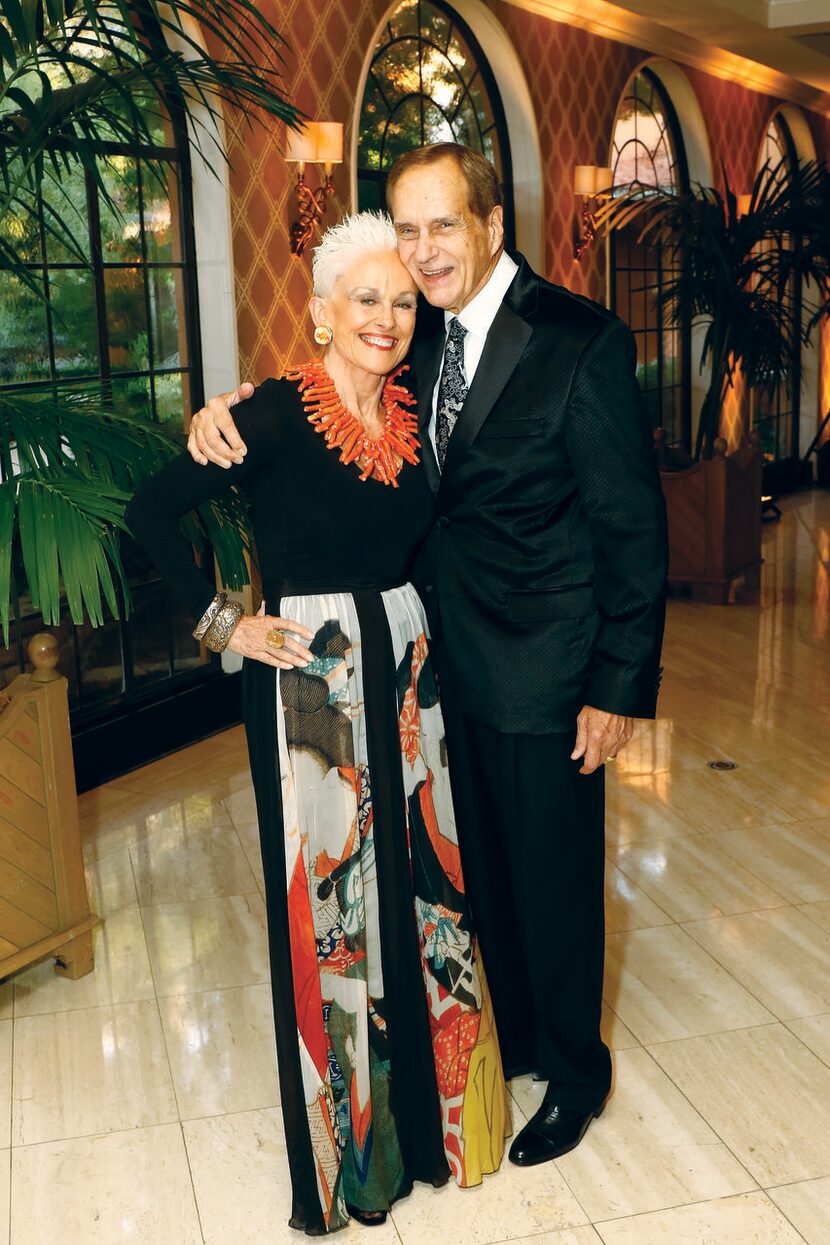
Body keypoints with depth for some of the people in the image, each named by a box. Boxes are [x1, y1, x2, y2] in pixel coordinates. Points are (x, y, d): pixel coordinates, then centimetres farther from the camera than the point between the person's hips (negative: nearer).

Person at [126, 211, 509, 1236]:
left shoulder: (410, 411, 4)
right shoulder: (276, 415, -13)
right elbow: (150, 513, -11)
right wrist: (223, 624, -10)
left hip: (408, 668, 5)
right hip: (309, 680, -5)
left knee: (421, 877, 14)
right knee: (325, 895, 6)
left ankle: (427, 1098, 36)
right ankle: (344, 1144, 28)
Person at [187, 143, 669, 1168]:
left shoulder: (583, 341, -15)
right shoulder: (421, 337, 4)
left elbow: (632, 528, -13)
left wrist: (619, 686, -14)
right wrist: (225, 414, -12)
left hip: (541, 671, -6)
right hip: (449, 659, 6)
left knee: (553, 879, 10)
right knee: (482, 870, 20)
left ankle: (575, 1070, 35)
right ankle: (516, 1035, 44)